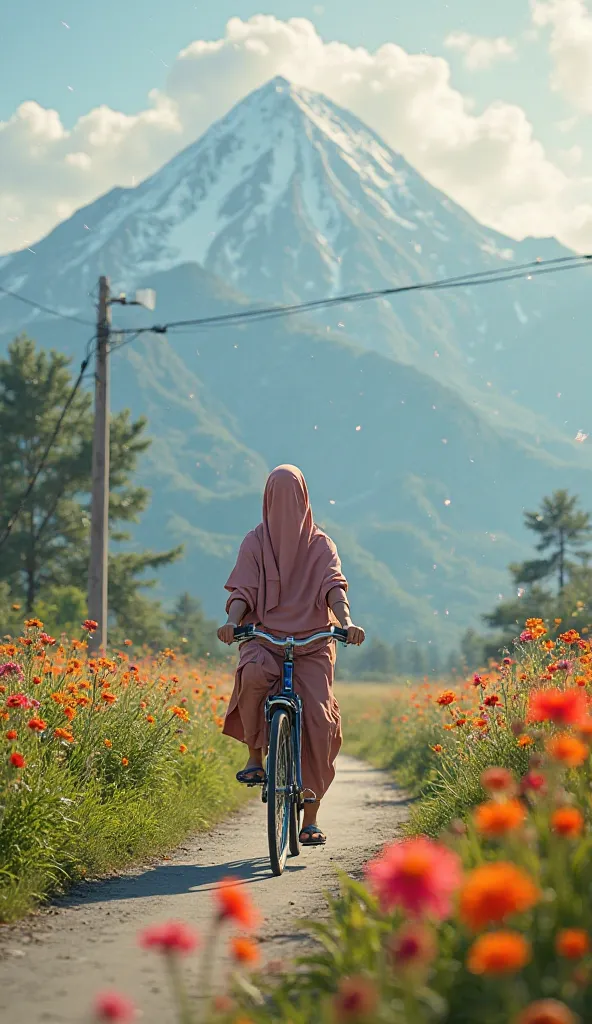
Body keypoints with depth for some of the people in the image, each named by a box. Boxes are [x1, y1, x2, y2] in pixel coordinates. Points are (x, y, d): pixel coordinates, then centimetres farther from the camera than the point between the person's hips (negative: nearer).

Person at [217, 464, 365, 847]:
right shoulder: (256, 542, 9)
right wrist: (232, 620, -23)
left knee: (318, 720, -12)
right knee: (254, 674, -36)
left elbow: (333, 585, -6)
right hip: (264, 636, 0)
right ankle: (255, 755, -14)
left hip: (312, 641, 0)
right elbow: (242, 591, 0)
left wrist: (346, 621, -27)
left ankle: (310, 818, -4)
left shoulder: (320, 543, 9)